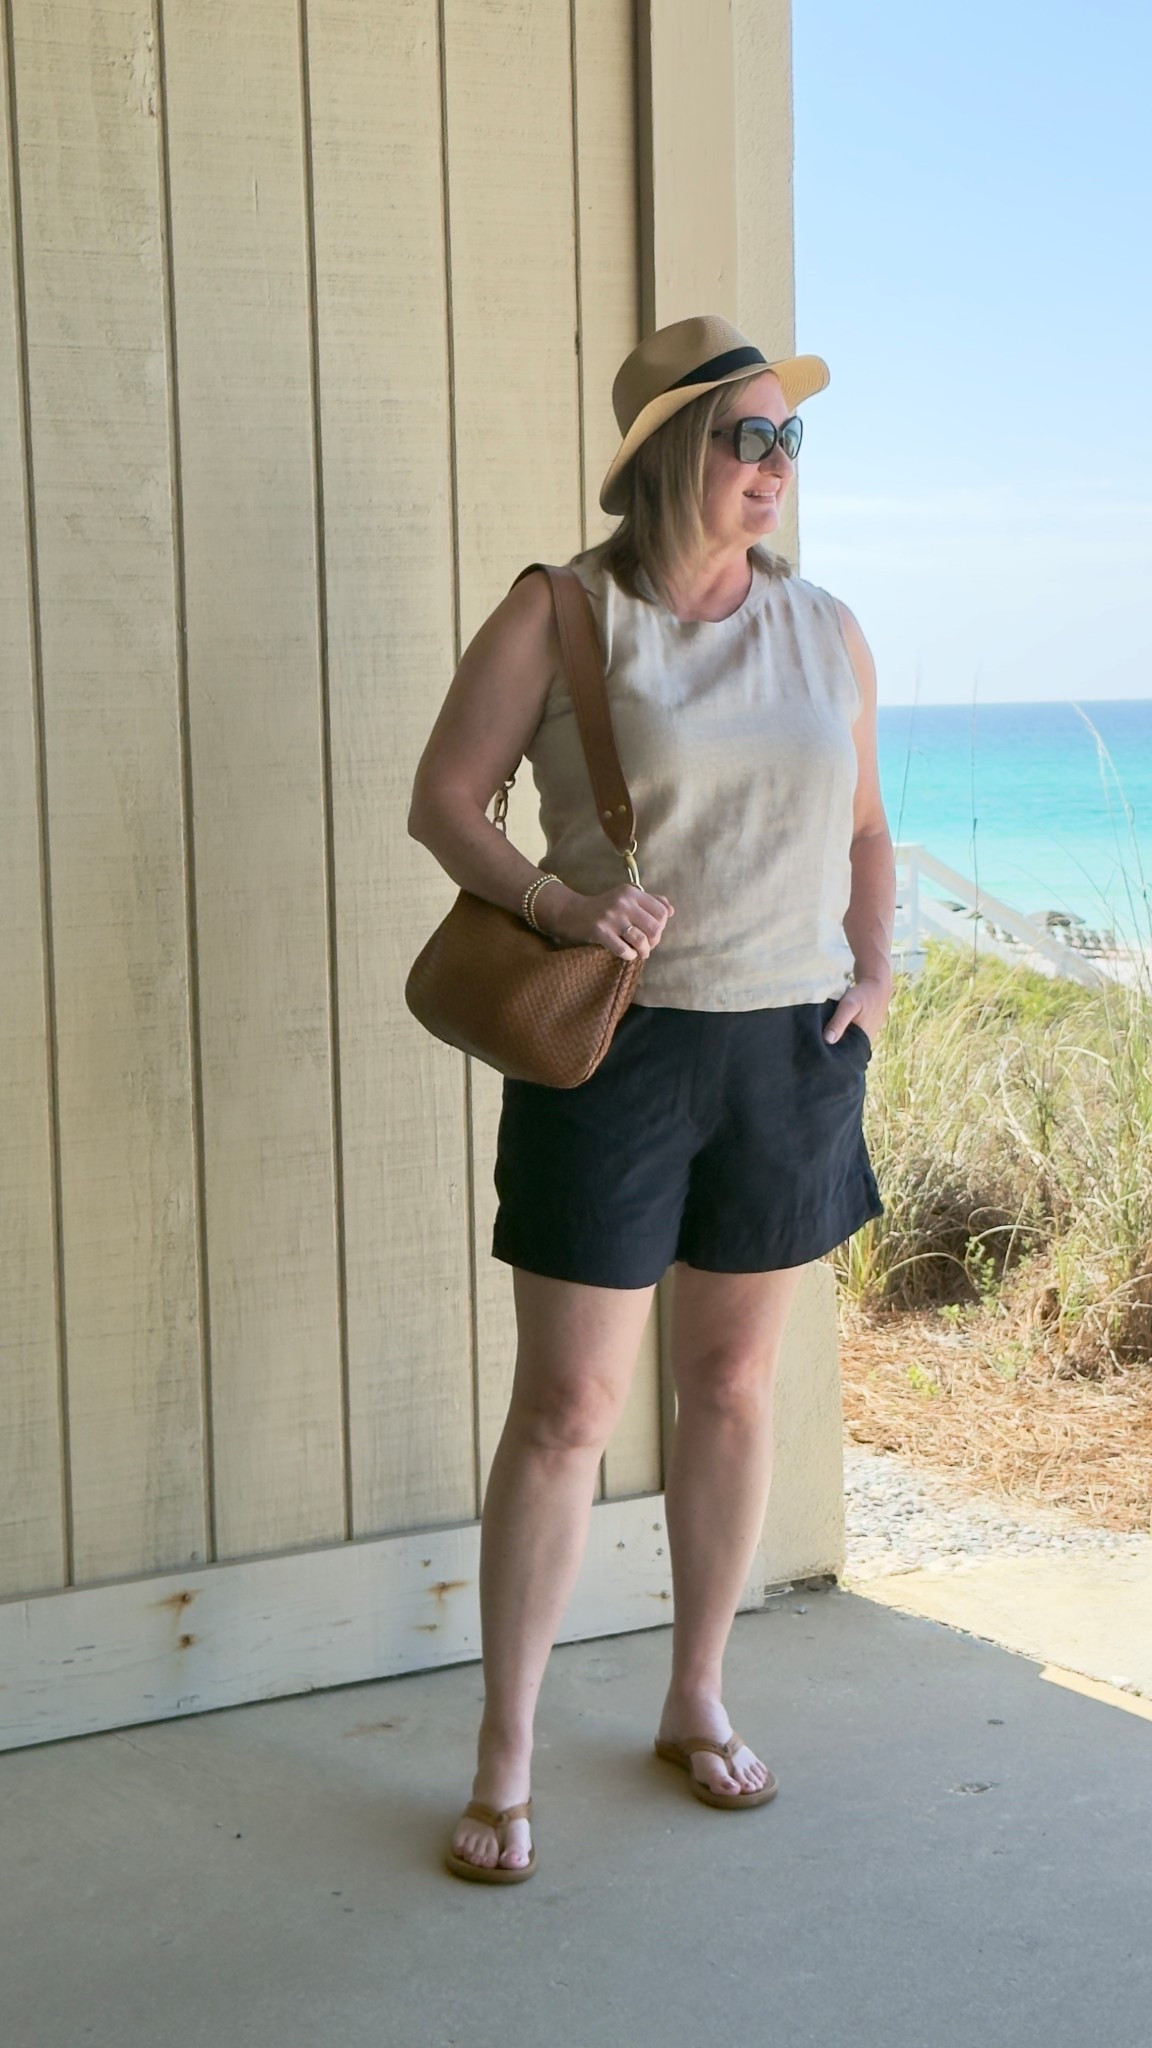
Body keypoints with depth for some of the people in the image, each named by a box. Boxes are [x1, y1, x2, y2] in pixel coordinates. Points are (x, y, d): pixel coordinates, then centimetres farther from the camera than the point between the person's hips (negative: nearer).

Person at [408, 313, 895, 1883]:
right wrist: (552, 898, -21)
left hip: (792, 1048, 4)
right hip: (617, 1046, -4)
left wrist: (874, 974, 4)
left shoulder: (826, 632, 9)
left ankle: (698, 1703, 30)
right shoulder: (560, 616, -5)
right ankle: (504, 1763, 9)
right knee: (568, 1405, -3)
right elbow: (443, 797, -5)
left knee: (735, 1383, 12)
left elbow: (864, 828, 19)